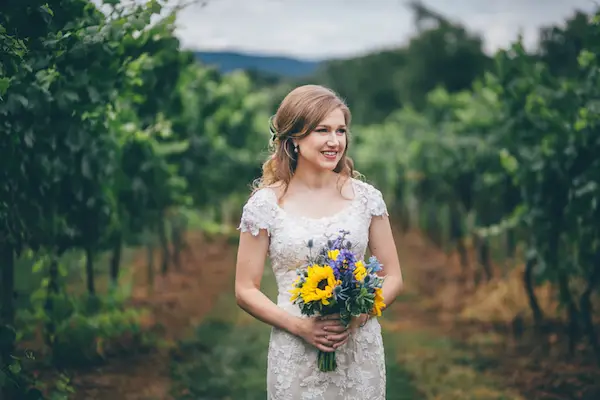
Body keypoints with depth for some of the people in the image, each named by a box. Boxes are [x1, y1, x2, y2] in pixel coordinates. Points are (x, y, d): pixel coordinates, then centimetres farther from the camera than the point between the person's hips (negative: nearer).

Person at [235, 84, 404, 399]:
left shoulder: (366, 197, 0)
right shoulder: (264, 205, -4)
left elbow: (393, 278, 5)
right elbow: (246, 290, -1)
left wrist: (357, 316, -12)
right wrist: (298, 325, -14)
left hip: (360, 348, 2)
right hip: (296, 354, -1)